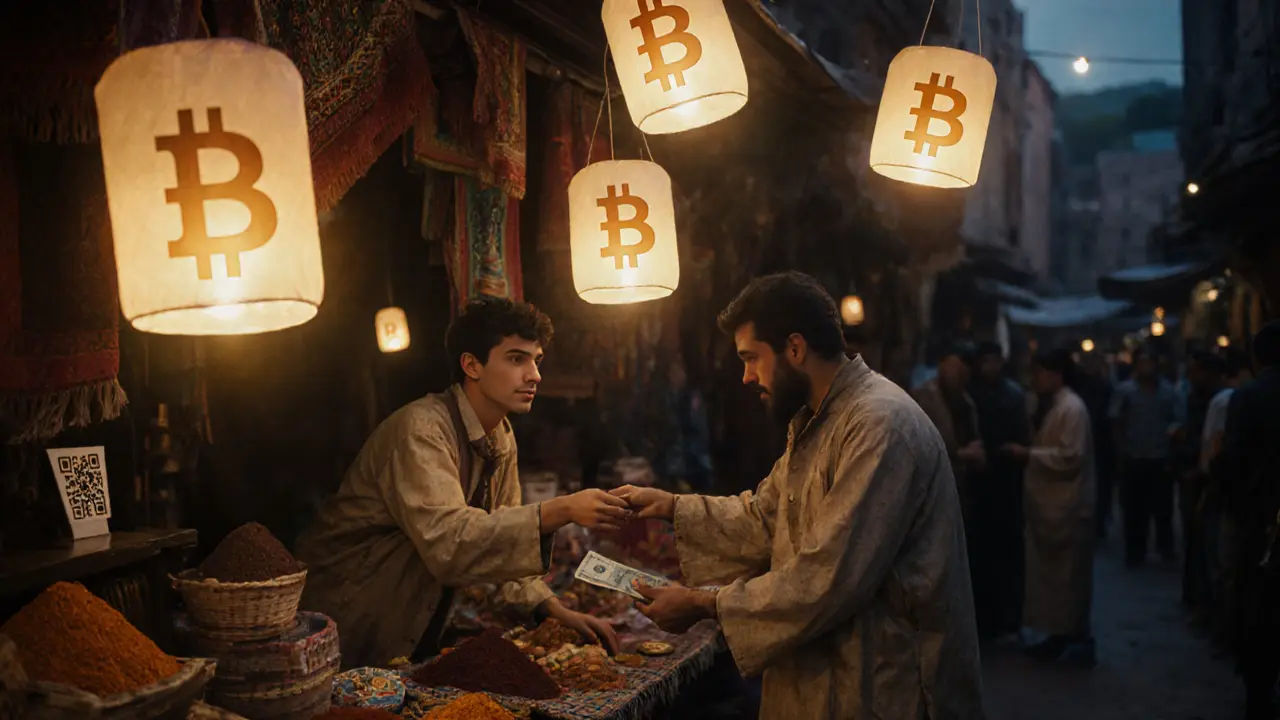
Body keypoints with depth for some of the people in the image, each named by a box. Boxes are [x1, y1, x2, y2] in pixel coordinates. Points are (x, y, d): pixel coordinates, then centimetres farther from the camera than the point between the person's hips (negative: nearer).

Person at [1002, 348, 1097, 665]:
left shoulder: (1072, 408, -17)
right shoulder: (1051, 406, 13)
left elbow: (1070, 458, -23)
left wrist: (1028, 454, -19)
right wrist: (1026, 452, 7)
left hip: (1068, 507, -10)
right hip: (1050, 504, 10)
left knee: (1069, 577, 0)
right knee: (1053, 576, 15)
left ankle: (1077, 639, 11)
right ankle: (1061, 636, 24)